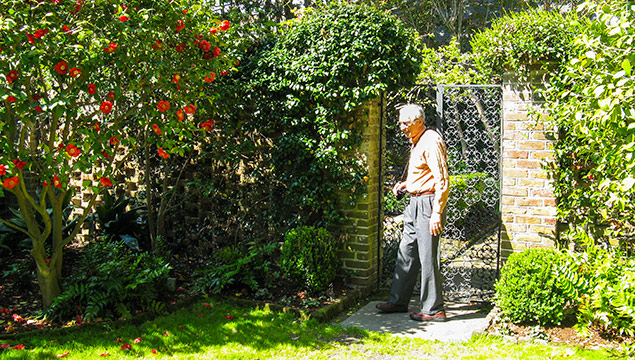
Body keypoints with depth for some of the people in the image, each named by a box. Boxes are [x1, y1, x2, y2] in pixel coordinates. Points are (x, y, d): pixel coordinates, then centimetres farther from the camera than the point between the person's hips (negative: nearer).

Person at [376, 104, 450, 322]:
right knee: (406, 253, 14)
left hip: (428, 203, -10)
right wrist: (405, 184, 13)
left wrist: (437, 213, -24)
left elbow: (442, 180, -20)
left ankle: (434, 310, 5)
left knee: (427, 257, -5)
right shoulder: (416, 143, 16)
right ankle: (398, 301, 24)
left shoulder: (431, 142, -14)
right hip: (415, 202, 10)